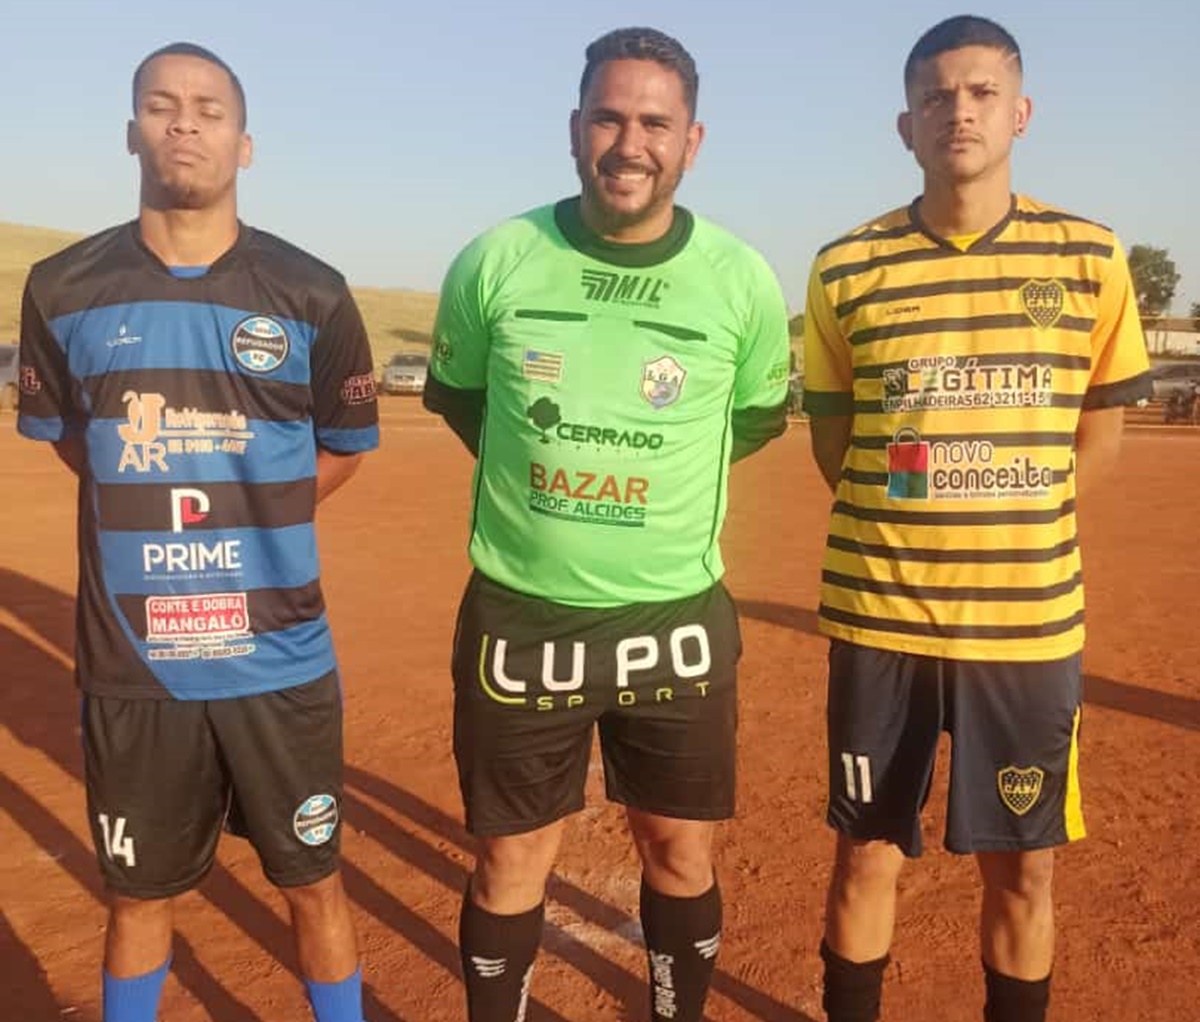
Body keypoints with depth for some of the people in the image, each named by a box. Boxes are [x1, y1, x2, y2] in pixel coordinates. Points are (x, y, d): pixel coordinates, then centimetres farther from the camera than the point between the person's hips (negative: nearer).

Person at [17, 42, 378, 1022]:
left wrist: (247, 519, 1)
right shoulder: (64, 289, 0)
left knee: (314, 883, 14)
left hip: (280, 661, -1)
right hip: (132, 664, 1)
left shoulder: (311, 295, -4)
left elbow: (347, 445, 8)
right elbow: (61, 432, 13)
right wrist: (193, 511, 4)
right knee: (139, 895, 17)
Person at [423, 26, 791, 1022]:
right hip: (519, 617, 0)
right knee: (513, 859, 12)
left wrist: (651, 480, 7)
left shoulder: (744, 282, -6)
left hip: (677, 620, 1)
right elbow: (456, 398, 10)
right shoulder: (494, 262, -6)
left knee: (682, 852, 16)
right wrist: (550, 481, 7)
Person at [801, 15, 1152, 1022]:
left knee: (1023, 870, 13)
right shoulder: (846, 268, -1)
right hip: (878, 617, 0)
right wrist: (906, 531, -1)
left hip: (1031, 621, 1)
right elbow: (832, 439, 7)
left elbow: (1100, 431, 7)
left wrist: (1013, 539, 0)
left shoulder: (1089, 257, 0)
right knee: (867, 857, 12)